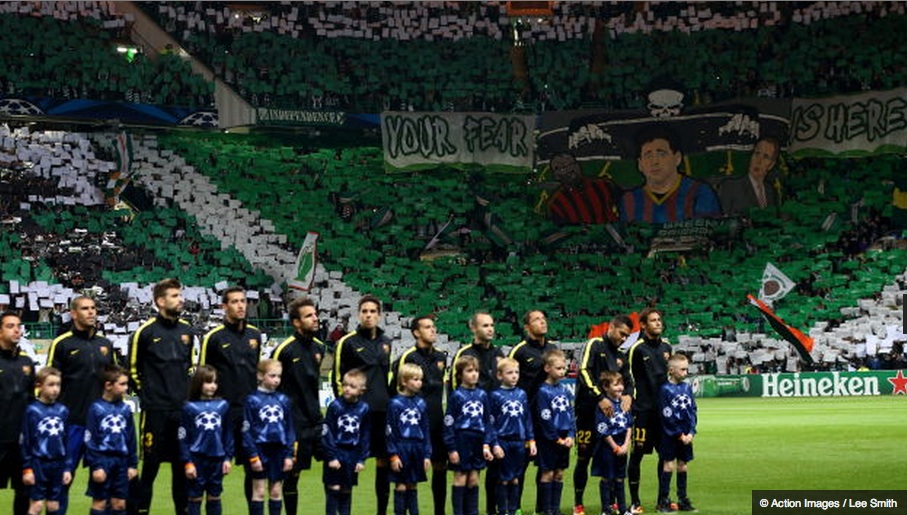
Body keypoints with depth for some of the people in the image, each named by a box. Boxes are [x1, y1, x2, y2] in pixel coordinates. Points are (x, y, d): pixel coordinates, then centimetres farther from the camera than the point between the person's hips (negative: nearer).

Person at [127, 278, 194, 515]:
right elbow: (133, 369, 1)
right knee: (150, 464, -2)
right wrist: (146, 393, 1)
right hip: (155, 410, -5)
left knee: (183, 464, 8)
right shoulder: (146, 332, -6)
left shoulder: (186, 330, 9)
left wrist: (187, 391, 12)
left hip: (183, 409, 5)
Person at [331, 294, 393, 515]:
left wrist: (390, 400, 15)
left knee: (384, 460, 7)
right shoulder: (347, 343, -3)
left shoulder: (385, 342, 13)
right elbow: (337, 378, -2)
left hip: (383, 411, 5)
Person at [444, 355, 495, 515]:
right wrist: (451, 449, -9)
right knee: (460, 477, 1)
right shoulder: (456, 396, -5)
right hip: (461, 440, -4)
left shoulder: (482, 395, 7)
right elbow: (449, 423, -6)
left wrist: (487, 444, 0)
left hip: (478, 441, 4)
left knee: (474, 478, 7)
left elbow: (488, 421, 10)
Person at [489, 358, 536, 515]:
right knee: (503, 479, 2)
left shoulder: (522, 394, 8)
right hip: (503, 442, -4)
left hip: (519, 442, 4)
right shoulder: (496, 395, -5)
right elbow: (491, 422, -6)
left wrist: (531, 440, 9)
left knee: (515, 479, 10)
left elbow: (528, 419, 13)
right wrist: (495, 444, -11)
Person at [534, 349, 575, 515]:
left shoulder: (565, 391, 8)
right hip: (549, 439, -6)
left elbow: (571, 414, 10)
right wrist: (557, 439, -13)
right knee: (547, 474, -1)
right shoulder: (543, 391, -11)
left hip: (564, 440, 6)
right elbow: (545, 419, -14)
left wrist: (571, 436, -3)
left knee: (559, 474, 9)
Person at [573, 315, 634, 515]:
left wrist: (628, 395, -11)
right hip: (588, 410, -6)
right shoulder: (594, 345, -4)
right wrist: (600, 397, -26)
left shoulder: (621, 356, 18)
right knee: (584, 457, -1)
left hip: (610, 412, 6)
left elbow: (628, 380, 13)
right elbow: (584, 371, -17)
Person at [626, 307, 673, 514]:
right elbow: (629, 379, -6)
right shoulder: (637, 349, -6)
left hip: (663, 409, 6)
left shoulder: (666, 347, 12)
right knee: (637, 454, -3)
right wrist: (630, 404, -10)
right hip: (643, 410, -6)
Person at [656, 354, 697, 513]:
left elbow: (692, 411, 5)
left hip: (685, 435, 5)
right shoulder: (666, 389, -10)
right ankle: (663, 501, 2)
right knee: (669, 465, -3)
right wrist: (680, 434, -12)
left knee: (682, 465, 10)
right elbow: (667, 416, -13)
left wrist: (691, 432, -6)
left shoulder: (687, 388, 6)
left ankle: (683, 499, 17)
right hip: (670, 435, -5)